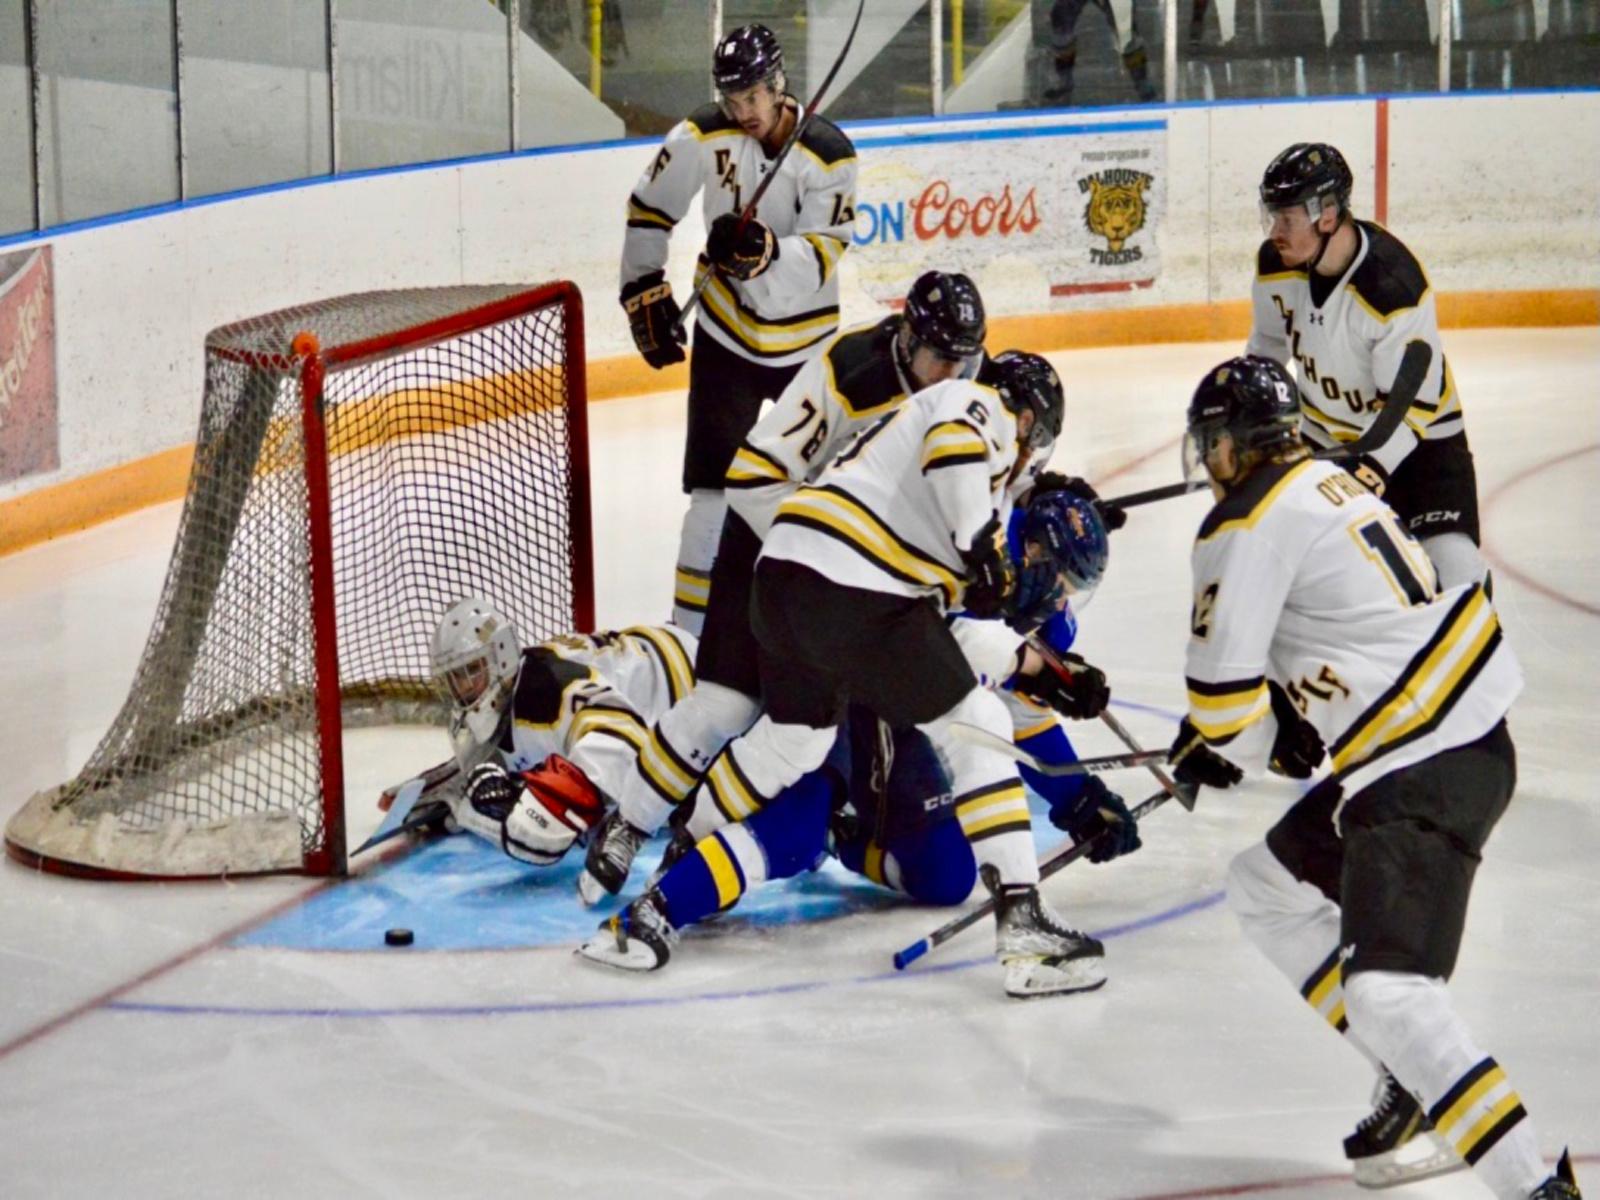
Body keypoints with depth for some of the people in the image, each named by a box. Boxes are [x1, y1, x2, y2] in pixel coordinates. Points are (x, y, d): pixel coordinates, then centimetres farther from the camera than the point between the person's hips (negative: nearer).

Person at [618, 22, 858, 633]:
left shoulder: (828, 153, -15)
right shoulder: (701, 137, -11)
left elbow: (821, 257, -23)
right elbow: (648, 211, 1)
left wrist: (764, 250, -41)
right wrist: (645, 293, -3)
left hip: (808, 337, 1)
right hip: (728, 333, -1)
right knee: (717, 480, -9)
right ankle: (691, 620, -6)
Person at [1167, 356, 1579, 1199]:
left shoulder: (1249, 523, -12)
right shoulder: (1328, 482, 16)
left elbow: (1223, 683, -11)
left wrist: (1213, 747, 10)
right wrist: (1294, 727, 19)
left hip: (1428, 772, -11)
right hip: (1459, 729, 11)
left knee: (1387, 992, -19)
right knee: (1268, 885, 22)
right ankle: (1416, 1083, 23)